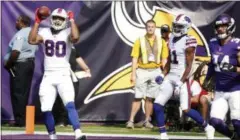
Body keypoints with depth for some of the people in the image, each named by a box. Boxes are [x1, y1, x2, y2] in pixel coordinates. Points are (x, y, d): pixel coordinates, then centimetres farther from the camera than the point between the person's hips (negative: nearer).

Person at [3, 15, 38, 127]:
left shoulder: (20, 34, -17)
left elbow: (15, 52, -25)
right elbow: (35, 49, 18)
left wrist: (8, 63, -13)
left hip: (19, 64, -9)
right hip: (30, 62, 9)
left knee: (17, 93, -5)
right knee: (24, 92, 12)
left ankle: (20, 120, -6)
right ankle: (23, 118, 15)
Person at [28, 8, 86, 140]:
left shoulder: (67, 33, -2)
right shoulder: (44, 32, 6)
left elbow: (76, 37, -25)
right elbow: (32, 40, -11)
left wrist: (72, 20, -15)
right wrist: (37, 22, -10)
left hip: (63, 75, -3)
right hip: (48, 76, 3)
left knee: (70, 105, -20)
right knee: (46, 109, 1)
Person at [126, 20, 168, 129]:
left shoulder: (161, 42, 5)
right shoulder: (140, 41, -1)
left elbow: (164, 59, 8)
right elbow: (135, 58, -3)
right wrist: (133, 74, -8)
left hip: (155, 71, 2)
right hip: (142, 71, -2)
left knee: (150, 98, 7)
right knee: (138, 97, -4)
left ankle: (147, 121, 15)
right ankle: (131, 120, -3)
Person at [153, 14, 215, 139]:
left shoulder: (188, 42, -14)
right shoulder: (172, 39, 11)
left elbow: (189, 66, -16)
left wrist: (181, 82, -21)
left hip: (182, 78, -8)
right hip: (170, 77, 8)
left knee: (186, 110, -12)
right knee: (157, 105, 0)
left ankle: (207, 128, 9)